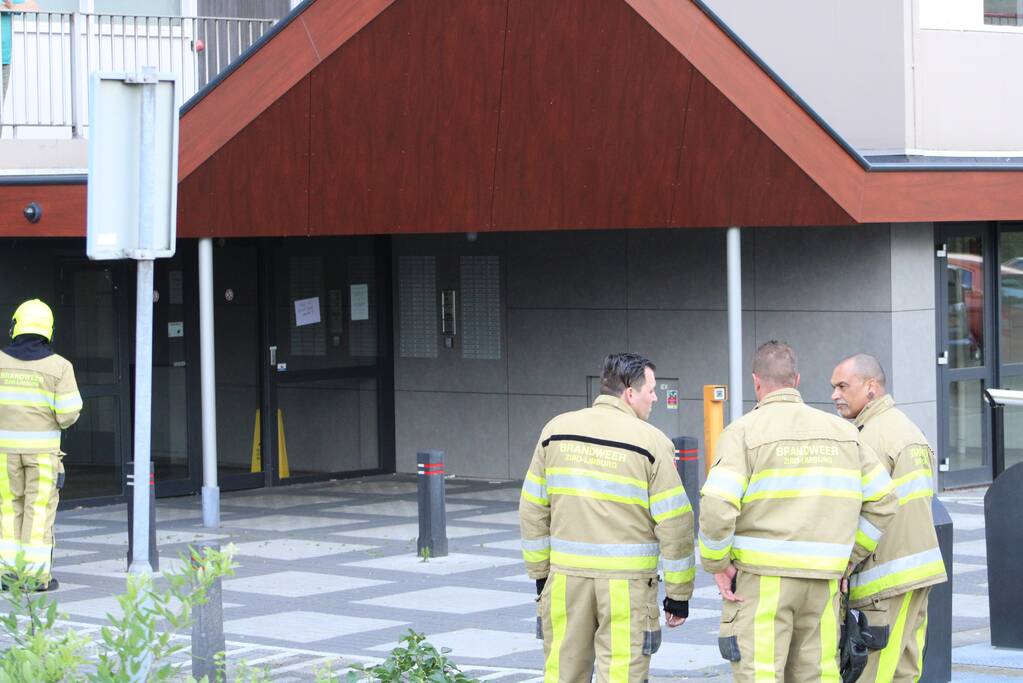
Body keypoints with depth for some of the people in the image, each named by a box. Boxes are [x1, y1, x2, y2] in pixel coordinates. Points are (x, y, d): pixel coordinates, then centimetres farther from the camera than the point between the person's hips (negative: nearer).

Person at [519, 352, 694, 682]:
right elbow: (674, 523, -7)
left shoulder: (556, 430, 5)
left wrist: (540, 574, 16)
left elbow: (533, 510, 9)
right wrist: (678, 594, 1)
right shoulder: (651, 442, -7)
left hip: (565, 578, 4)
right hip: (627, 582, -4)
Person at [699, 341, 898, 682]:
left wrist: (716, 563, -3)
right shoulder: (842, 431, 10)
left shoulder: (744, 431, -5)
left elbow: (717, 506, -16)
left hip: (762, 578, -4)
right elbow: (882, 501, 10)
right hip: (823, 582, 4)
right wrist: (845, 559, 15)